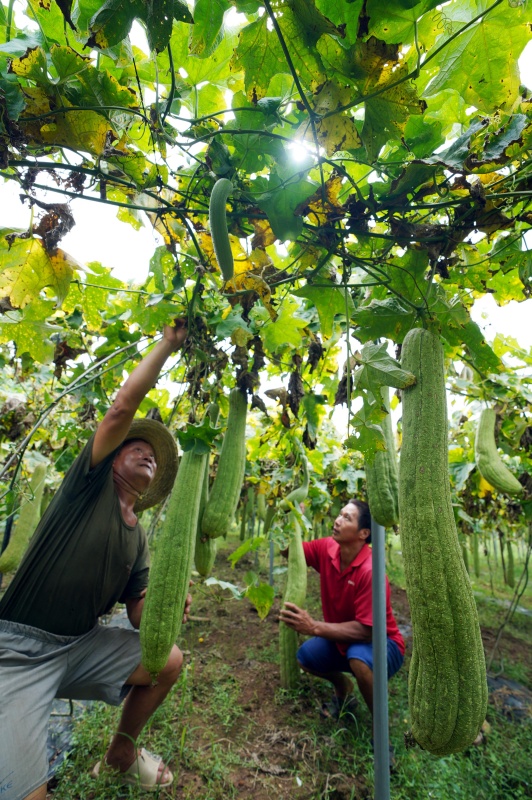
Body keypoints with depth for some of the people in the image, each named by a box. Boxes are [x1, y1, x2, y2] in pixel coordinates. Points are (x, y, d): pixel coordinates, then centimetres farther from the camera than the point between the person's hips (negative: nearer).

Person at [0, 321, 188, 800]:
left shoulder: (139, 538, 7)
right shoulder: (91, 483, -9)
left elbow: (138, 614, 7)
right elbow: (123, 407, -22)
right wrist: (167, 344, -15)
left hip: (82, 645, 7)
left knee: (169, 662, 4)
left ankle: (121, 754, 28)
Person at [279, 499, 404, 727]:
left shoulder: (370, 571, -32)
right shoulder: (327, 549, -15)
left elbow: (366, 631, -31)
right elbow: (288, 548, -5)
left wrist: (314, 627, -37)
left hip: (379, 644, -5)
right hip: (342, 639, 6)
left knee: (358, 657, -35)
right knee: (305, 656, -15)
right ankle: (342, 685, 16)